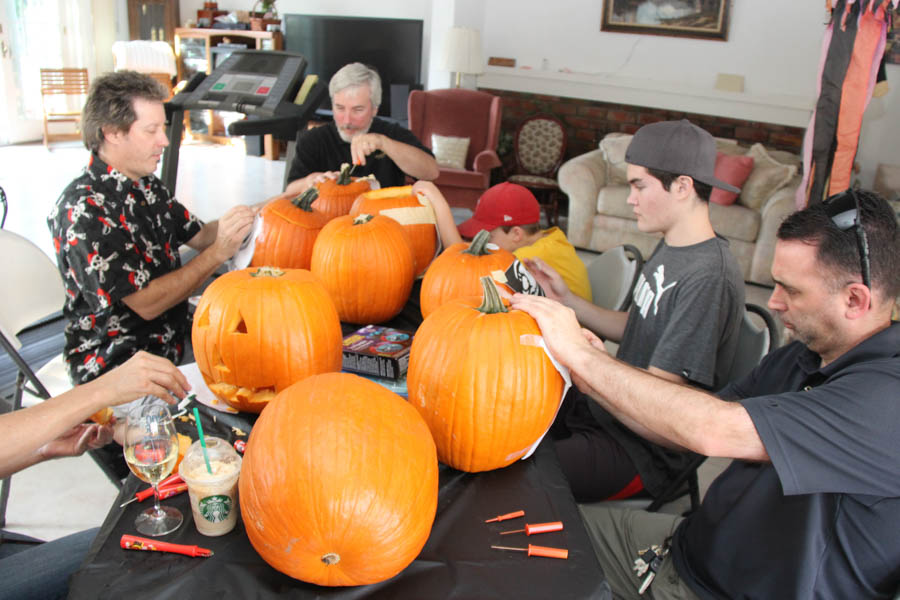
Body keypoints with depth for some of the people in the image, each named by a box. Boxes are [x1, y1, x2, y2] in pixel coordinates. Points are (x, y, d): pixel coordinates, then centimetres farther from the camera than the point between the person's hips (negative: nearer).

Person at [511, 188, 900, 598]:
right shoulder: (802, 356, 2)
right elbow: (689, 427, 3)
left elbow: (715, 430, -38)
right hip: (692, 545, 8)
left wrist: (580, 352, -29)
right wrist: (593, 377, -13)